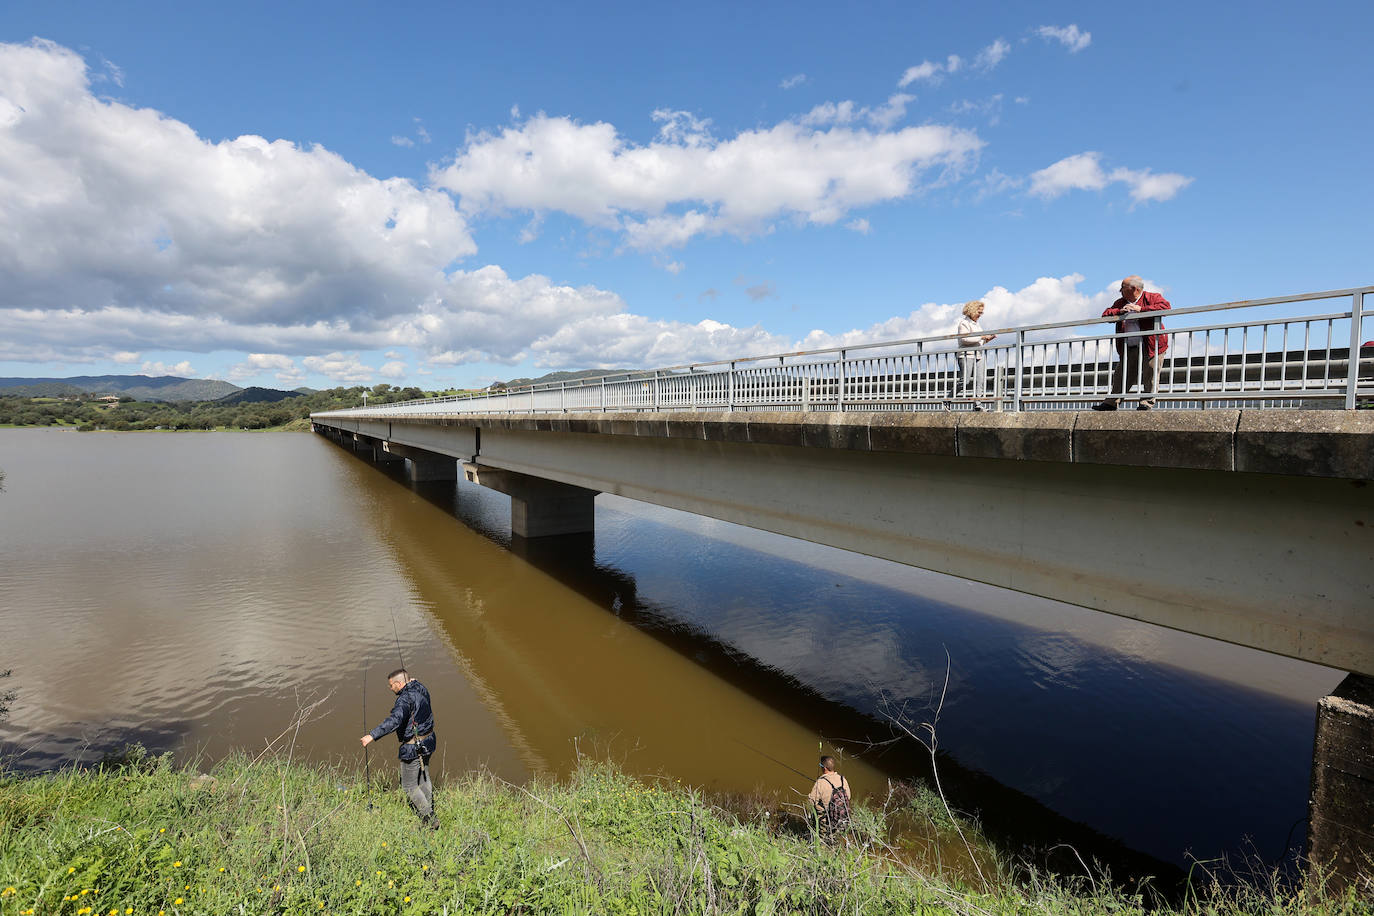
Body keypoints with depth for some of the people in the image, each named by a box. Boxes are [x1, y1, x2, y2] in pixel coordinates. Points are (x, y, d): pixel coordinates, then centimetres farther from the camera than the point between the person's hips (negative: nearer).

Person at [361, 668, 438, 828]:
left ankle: (430, 820, 11)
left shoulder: (405, 698, -26)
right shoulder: (420, 689, 1)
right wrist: (413, 681, 43)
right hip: (427, 742, 9)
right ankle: (429, 812, 40)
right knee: (423, 778, 25)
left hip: (413, 748, -9)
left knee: (409, 786, 6)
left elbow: (395, 721, -40)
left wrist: (372, 735, -43)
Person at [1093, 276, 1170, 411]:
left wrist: (1141, 309, -17)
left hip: (1150, 345, -5)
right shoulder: (1120, 303, 17)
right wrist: (1120, 311, -8)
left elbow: (1165, 306, -15)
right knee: (1121, 375, 1)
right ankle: (1111, 402, 1)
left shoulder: (1153, 297, 1)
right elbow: (1106, 315, 10)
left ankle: (1146, 402, -6)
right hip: (1129, 348, 5)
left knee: (1149, 374, -8)